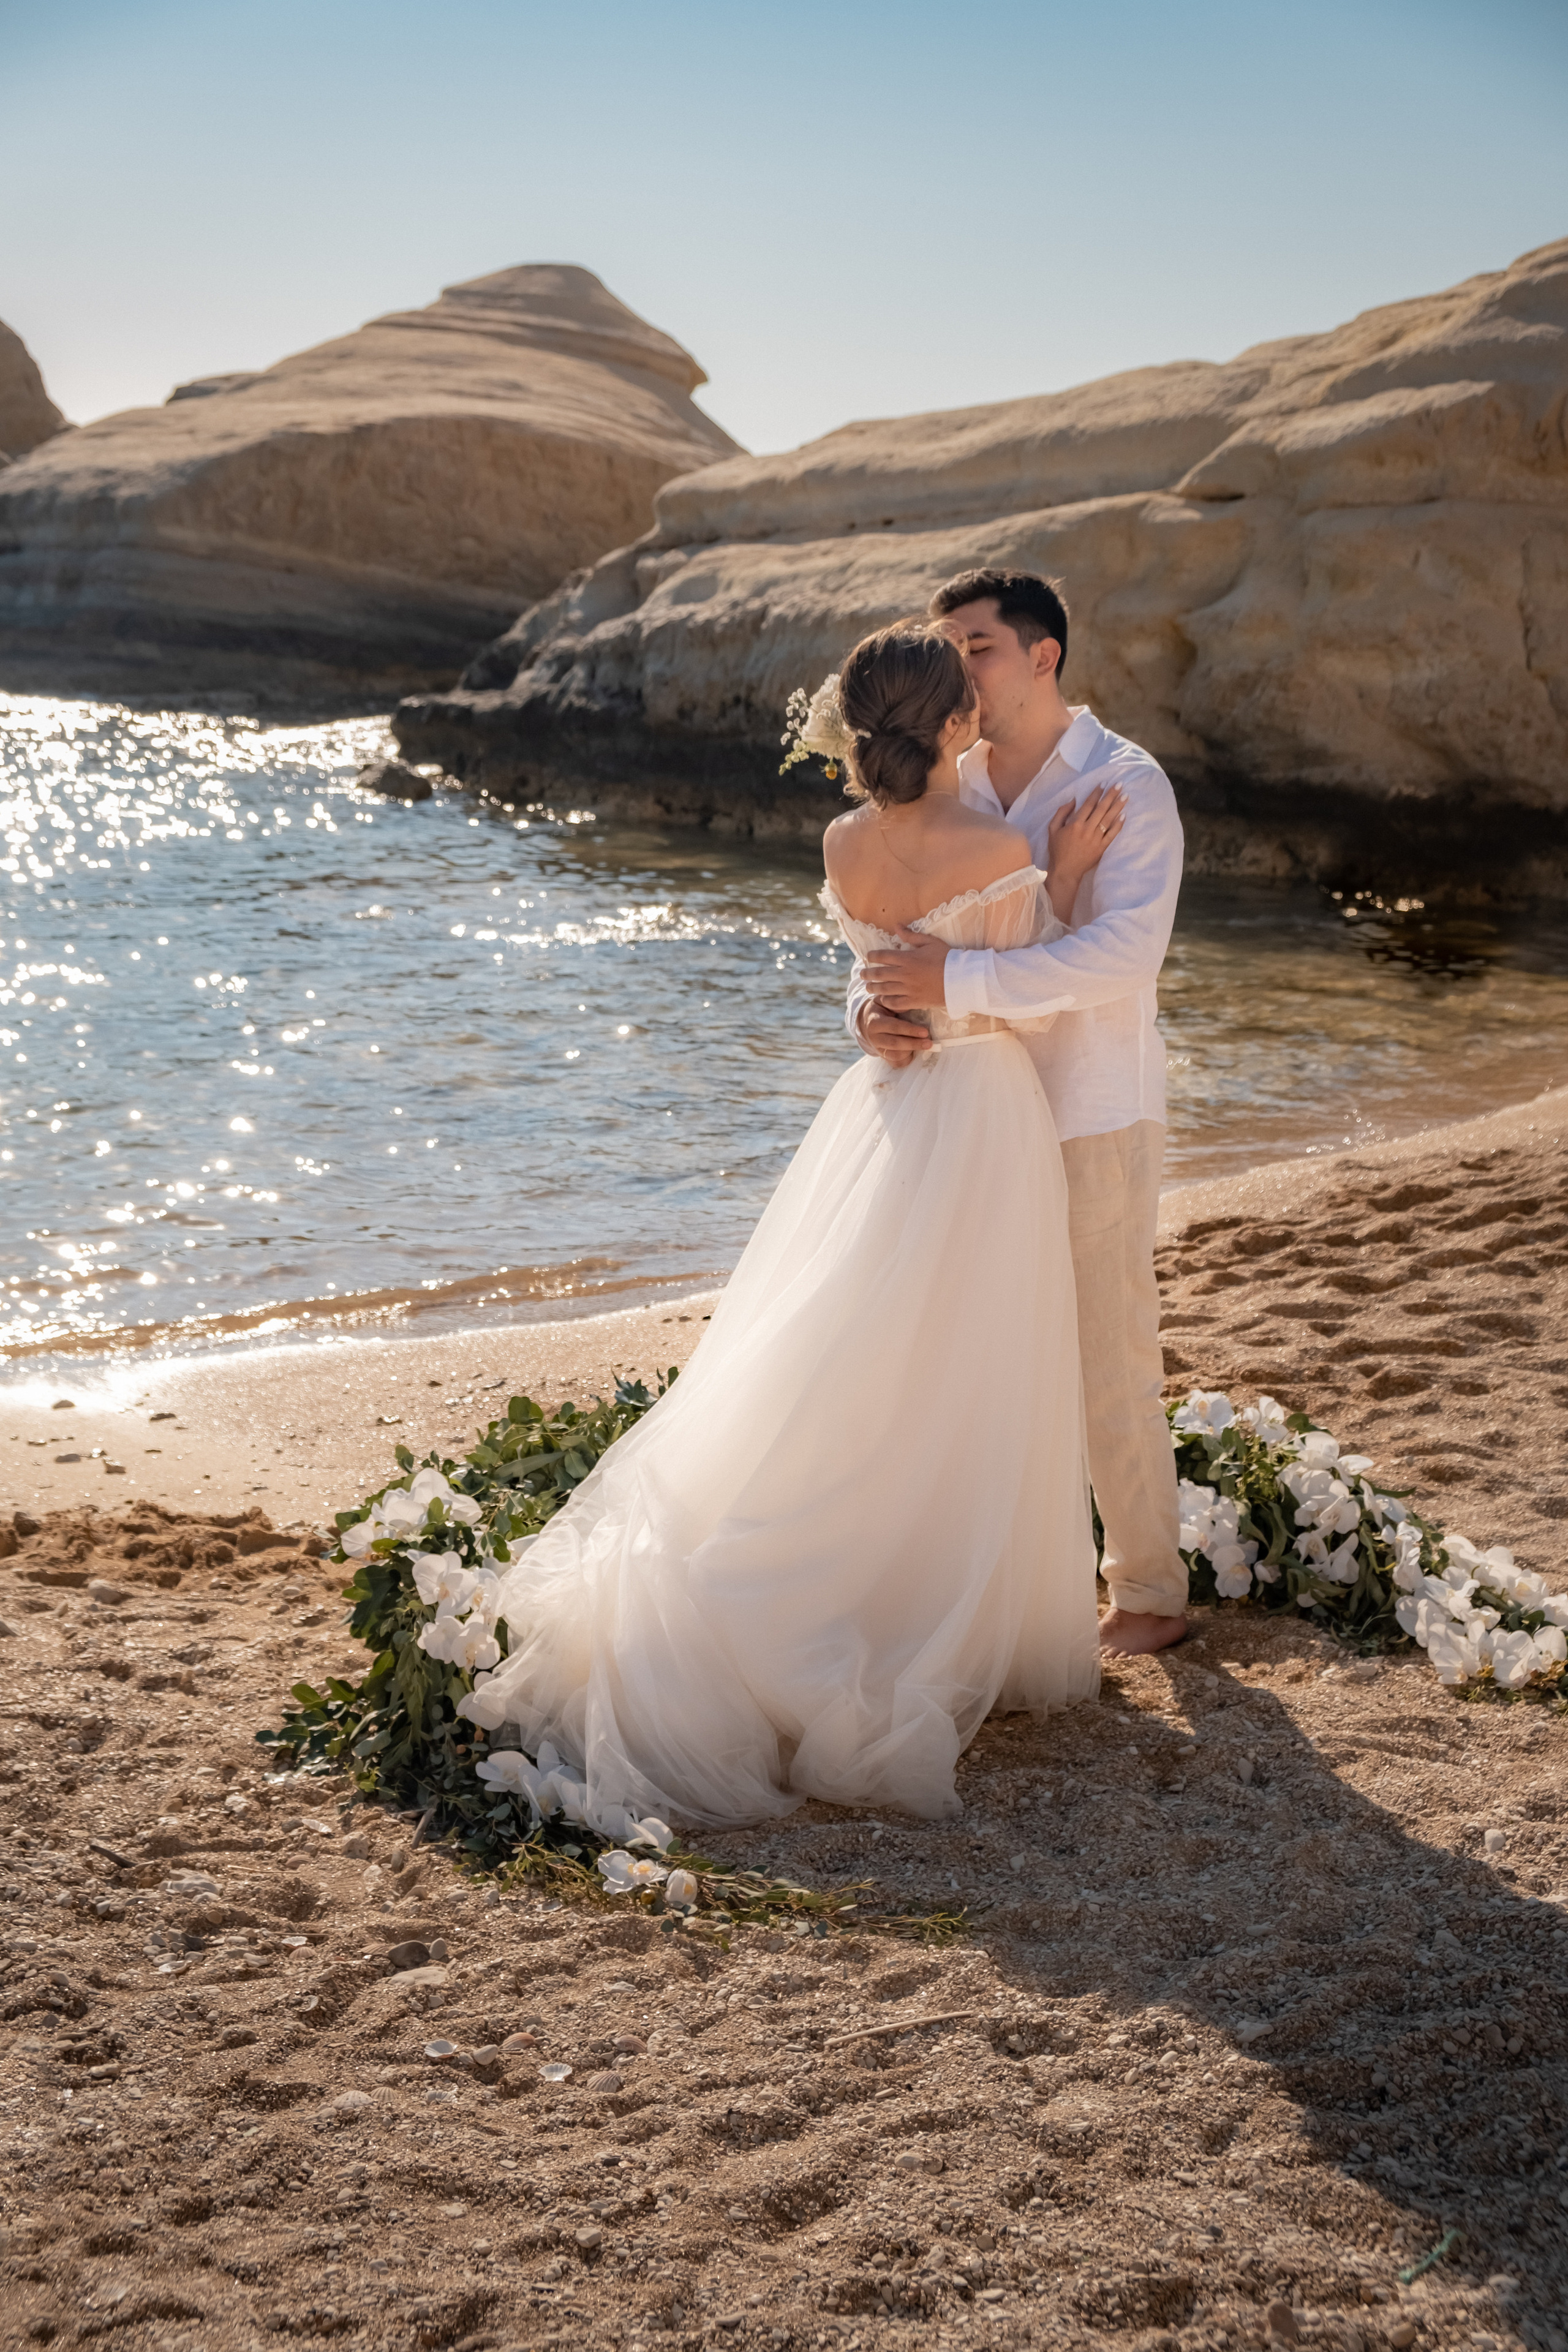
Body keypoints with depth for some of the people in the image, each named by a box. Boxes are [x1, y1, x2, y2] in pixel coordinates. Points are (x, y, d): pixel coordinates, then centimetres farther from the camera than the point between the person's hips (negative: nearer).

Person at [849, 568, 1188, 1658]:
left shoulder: (1127, 785, -11)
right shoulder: (951, 787, 6)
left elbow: (1124, 953, -24)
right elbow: (892, 930, 7)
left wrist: (957, 982, -30)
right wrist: (872, 1006, -17)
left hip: (1094, 1123, -5)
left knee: (1109, 1366, 3)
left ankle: (1151, 1593, 19)